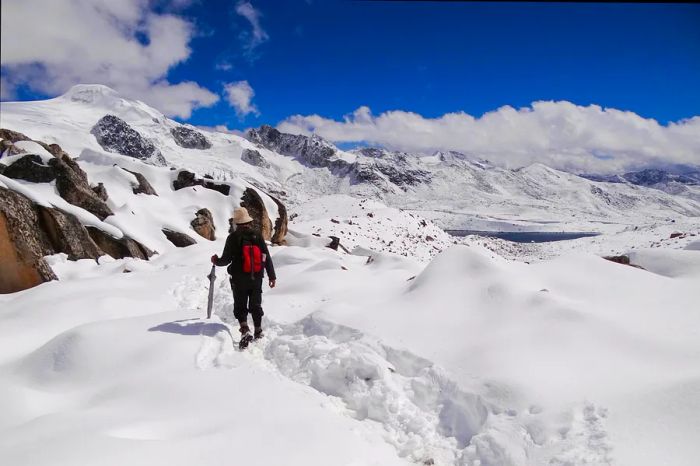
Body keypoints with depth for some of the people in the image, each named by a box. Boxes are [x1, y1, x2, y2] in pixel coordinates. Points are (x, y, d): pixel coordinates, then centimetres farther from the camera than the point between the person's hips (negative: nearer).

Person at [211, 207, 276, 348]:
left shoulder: (233, 237, -9)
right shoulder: (257, 235, 1)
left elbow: (226, 259, -9)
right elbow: (267, 257, 1)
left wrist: (216, 261, 13)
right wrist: (272, 276, 7)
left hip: (239, 279, -3)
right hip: (257, 278, 3)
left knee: (240, 307, 6)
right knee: (256, 306, 15)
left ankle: (245, 331, -11)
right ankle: (258, 333, 20)